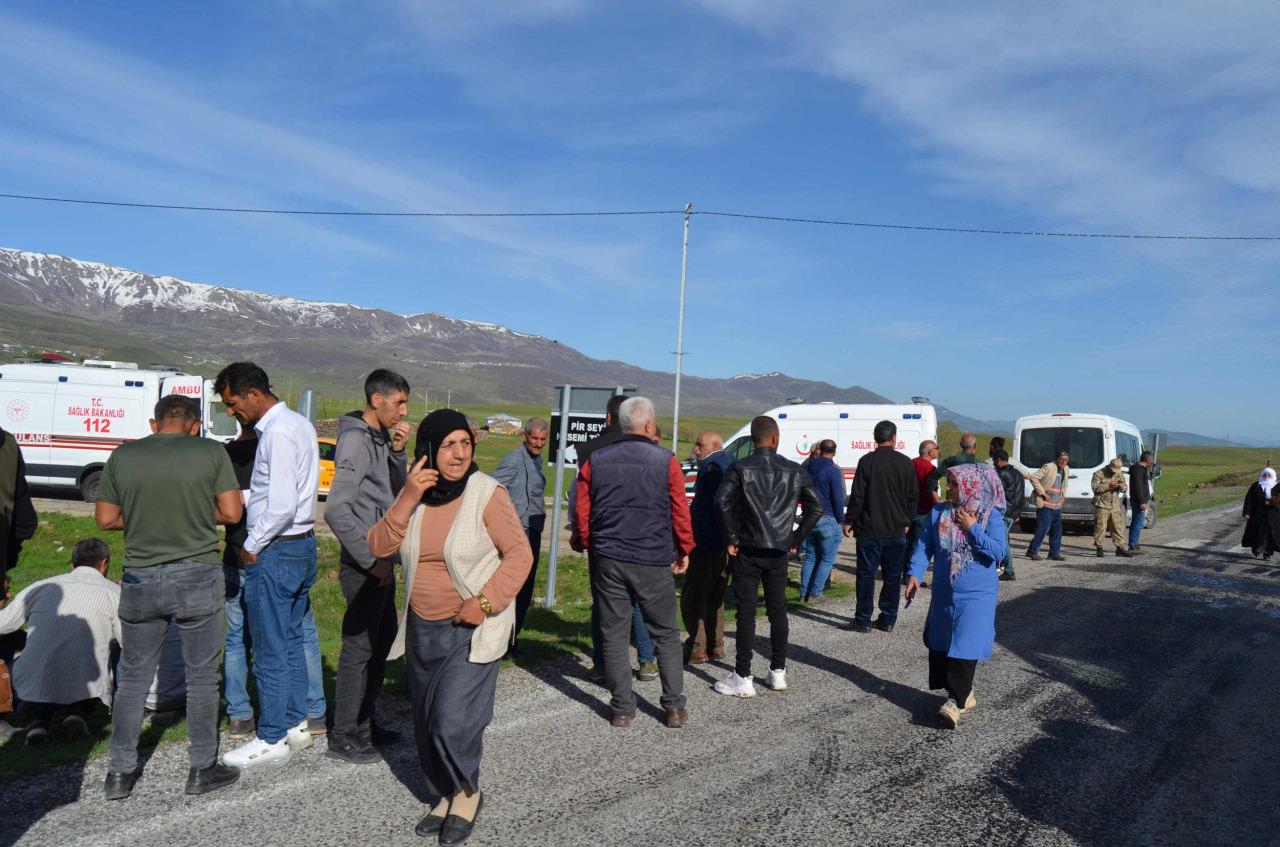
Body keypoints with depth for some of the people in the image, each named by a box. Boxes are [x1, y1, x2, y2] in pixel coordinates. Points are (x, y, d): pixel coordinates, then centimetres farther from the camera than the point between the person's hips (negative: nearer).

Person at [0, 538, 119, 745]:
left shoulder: (41, 586, 12)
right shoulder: (113, 592, 4)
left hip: (31, 689, 2)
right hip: (84, 690, -2)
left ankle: (38, 718, 8)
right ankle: (79, 712, 5)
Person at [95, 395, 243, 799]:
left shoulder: (123, 455, 1)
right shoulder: (211, 452, -6)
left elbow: (105, 518, 4)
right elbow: (232, 512, -8)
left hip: (140, 579, 3)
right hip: (197, 576, -2)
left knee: (133, 678, 17)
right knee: (201, 676, 10)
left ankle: (120, 773, 25)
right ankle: (202, 769, 20)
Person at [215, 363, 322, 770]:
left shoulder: (277, 433, -19)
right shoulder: (300, 424, 11)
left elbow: (282, 505, -25)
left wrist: (251, 547, -13)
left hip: (275, 551, -10)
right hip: (302, 544, 10)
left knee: (270, 651, 2)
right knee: (292, 640, 18)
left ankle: (272, 740, 13)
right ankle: (296, 724, 29)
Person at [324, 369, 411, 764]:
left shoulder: (380, 438, 10)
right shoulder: (356, 440, -18)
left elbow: (396, 491, 13)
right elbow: (336, 510, -24)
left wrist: (397, 452, -2)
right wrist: (371, 562, -20)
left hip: (382, 561, 10)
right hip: (363, 565, -10)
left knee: (382, 641, 18)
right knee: (359, 647, 0)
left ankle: (364, 723, 32)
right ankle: (343, 738, 14)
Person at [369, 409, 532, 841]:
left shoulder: (487, 493, -16)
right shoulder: (414, 492, 0)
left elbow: (519, 554, -14)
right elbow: (380, 547, -8)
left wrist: (486, 601, -23)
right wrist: (408, 500, -20)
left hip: (472, 629, -5)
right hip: (421, 628, 6)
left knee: (452, 722, -11)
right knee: (426, 724, 14)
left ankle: (468, 792, 17)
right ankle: (445, 796, 36)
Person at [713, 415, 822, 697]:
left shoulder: (740, 468, -6)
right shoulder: (794, 470, 3)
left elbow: (723, 502, -19)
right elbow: (816, 508, 1)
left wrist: (732, 538, -9)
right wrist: (796, 539, 6)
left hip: (748, 550, -3)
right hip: (779, 552, 3)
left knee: (746, 613, 1)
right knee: (778, 611, 14)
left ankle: (742, 679, 4)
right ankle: (778, 672, 22)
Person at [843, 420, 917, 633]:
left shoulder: (867, 461, -9)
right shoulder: (906, 463, 2)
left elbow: (857, 495, -9)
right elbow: (914, 496, 8)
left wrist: (849, 521, 1)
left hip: (869, 529, -3)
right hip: (897, 530, 3)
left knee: (866, 575, 3)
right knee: (893, 576, 11)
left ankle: (863, 620, 6)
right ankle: (888, 620, 15)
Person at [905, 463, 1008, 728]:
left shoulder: (991, 516, -9)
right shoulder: (938, 513, 1)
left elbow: (1000, 552, -16)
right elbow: (925, 545, 0)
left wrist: (972, 529, -20)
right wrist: (915, 574, -12)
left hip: (976, 596, -5)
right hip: (943, 594, 5)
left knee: (965, 647, -11)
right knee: (939, 646, 13)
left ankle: (956, 701, -3)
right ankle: (964, 693, 32)